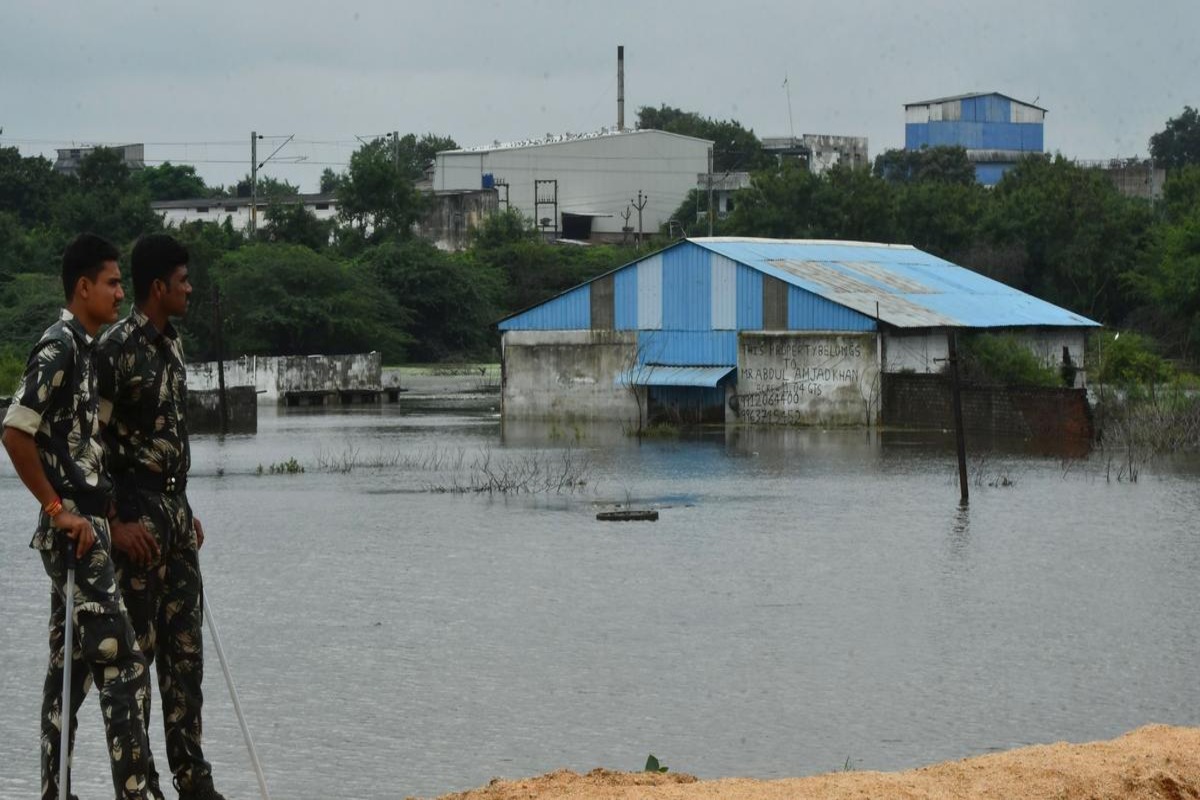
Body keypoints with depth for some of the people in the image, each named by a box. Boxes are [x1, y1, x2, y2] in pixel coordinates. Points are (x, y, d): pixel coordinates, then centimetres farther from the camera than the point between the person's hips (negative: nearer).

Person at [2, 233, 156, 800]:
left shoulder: (87, 347, 15)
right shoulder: (58, 346, -14)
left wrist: (107, 509, 19)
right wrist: (59, 509, -18)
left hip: (86, 525, 10)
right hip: (73, 530, -10)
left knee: (70, 669, 10)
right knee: (122, 662, -11)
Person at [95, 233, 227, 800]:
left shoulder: (170, 344, 13)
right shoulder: (116, 349, -14)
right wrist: (115, 522, -18)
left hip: (175, 506, 8)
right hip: (138, 513, -8)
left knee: (185, 646, 8)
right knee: (137, 646, -4)